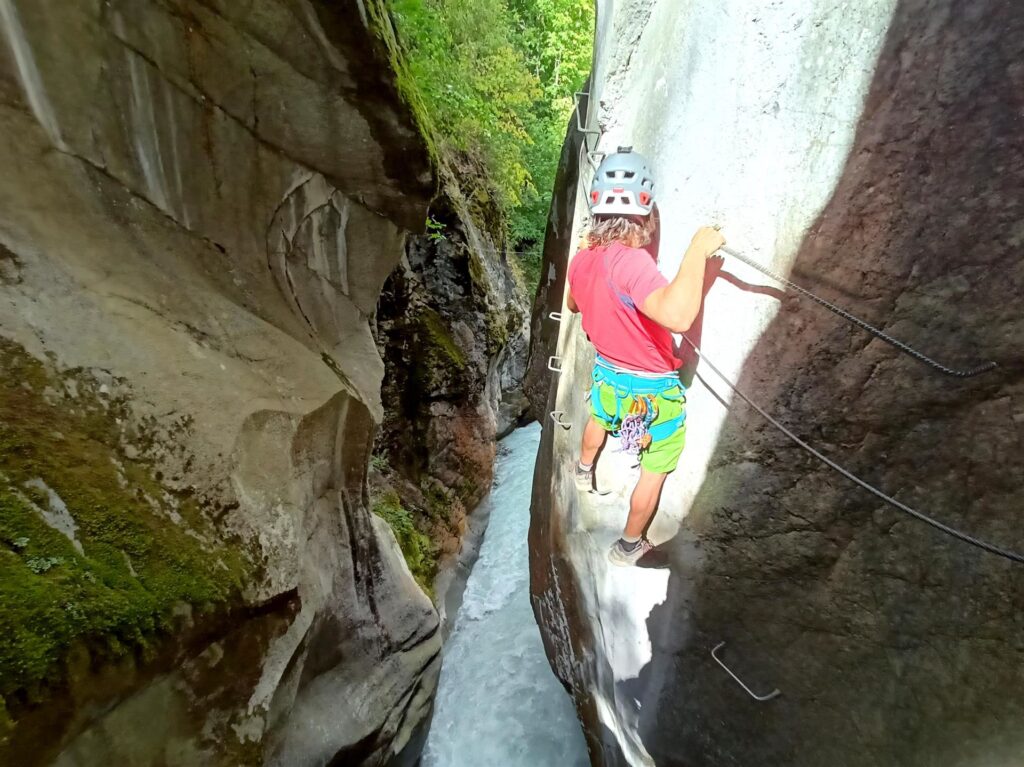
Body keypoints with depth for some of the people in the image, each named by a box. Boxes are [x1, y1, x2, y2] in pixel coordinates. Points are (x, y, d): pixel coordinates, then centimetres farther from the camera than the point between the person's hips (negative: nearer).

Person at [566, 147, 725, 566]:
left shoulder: (581, 261, -10)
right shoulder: (631, 261, -34)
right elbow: (677, 316, -52)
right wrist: (698, 249, -38)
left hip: (607, 375, 8)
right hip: (652, 392, -7)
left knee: (599, 420, 39)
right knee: (654, 472, 16)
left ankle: (584, 471, 69)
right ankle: (629, 546, 34)